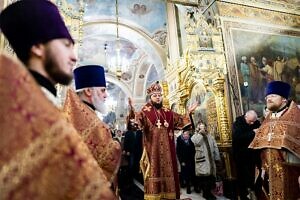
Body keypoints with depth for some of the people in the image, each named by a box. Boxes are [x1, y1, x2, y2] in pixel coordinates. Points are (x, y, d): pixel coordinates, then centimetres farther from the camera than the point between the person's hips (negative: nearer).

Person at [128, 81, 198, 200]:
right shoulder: (146, 111, -2)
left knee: (167, 169, 8)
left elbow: (180, 120, 22)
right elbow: (138, 120, -20)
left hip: (166, 148, 5)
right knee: (154, 170, -5)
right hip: (152, 147, -5)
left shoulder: (167, 112, 14)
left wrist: (189, 112, 14)